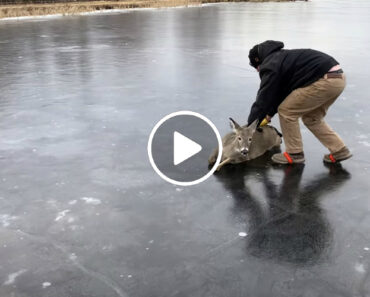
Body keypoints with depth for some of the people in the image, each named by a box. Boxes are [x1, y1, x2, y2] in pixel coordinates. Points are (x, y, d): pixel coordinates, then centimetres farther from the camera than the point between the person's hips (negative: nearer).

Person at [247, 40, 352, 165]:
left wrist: (249, 127, 3)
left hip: (325, 81, -10)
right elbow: (282, 92, 30)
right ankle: (339, 150, 23)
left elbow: (263, 99, -4)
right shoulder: (281, 57, 25)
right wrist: (269, 115, 31)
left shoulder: (270, 65, -4)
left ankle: (294, 154, 12)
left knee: (286, 111, 2)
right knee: (311, 118, 22)